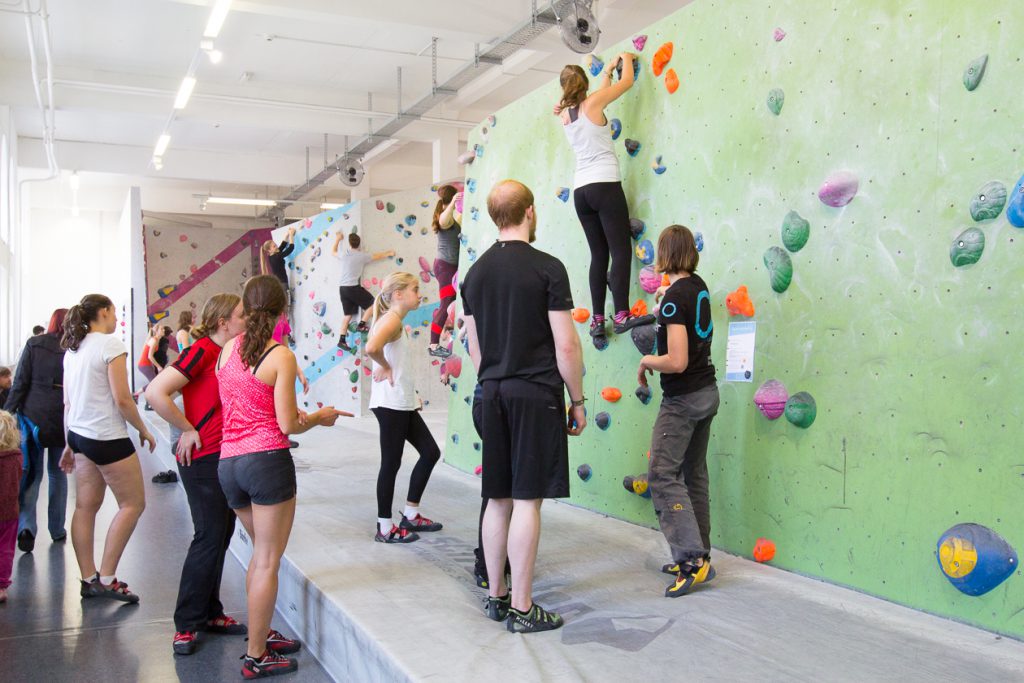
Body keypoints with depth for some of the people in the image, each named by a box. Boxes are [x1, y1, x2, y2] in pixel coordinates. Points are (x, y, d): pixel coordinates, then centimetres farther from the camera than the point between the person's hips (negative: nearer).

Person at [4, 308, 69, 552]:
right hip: (63, 420, 0)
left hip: (33, 416, 0)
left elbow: (20, 383, -5)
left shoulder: (34, 345, -2)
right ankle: (57, 530, 19)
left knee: (31, 473, 7)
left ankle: (26, 525, -11)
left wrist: (7, 412, 0)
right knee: (57, 473, 14)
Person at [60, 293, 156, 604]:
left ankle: (89, 579, 16)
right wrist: (143, 431, -5)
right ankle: (106, 579, 2)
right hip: (107, 438, -9)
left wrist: (70, 444, 20)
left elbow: (68, 402, 14)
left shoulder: (72, 349, 11)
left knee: (85, 507, 10)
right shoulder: (110, 344, -13)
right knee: (133, 504, 2)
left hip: (80, 435, 9)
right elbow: (122, 398, -17)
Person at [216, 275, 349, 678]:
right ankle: (256, 657, 12)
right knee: (268, 561, 4)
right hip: (267, 460, -6)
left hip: (228, 463, 6)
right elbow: (288, 426, -10)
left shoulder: (228, 349, 7)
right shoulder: (281, 355, -9)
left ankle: (260, 634, 33)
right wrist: (321, 417, 8)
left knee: (261, 552, 23)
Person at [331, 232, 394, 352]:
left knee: (348, 314, 10)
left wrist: (337, 239, 40)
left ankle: (342, 340, 7)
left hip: (342, 288, 6)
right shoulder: (362, 256, -5)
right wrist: (388, 253, 29)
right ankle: (361, 325, 1)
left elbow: (333, 251, 27)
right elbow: (376, 256, 11)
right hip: (353, 287, -6)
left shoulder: (344, 255, 5)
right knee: (372, 304, 10)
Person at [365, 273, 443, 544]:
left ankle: (411, 515, 23)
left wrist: (412, 395, 14)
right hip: (390, 404, -10)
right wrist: (385, 368, -18)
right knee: (391, 462, -1)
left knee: (430, 452, 13)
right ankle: (385, 528, 10)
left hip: (404, 404, 10)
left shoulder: (398, 323, 16)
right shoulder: (392, 319, -15)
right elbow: (372, 347, -35)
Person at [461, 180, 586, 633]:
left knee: (498, 500, 13)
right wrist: (577, 400, -1)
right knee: (526, 501, -1)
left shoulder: (475, 273, 8)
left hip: (493, 396, 6)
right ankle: (521, 608, 6)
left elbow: (475, 348, 13)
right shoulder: (547, 268, -10)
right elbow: (566, 345, -11)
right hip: (537, 395, -6)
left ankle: (495, 595, 23)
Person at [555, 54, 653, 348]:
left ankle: (597, 319, 4)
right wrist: (626, 59, 27)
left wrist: (608, 70, 40)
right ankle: (622, 315, -17)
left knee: (599, 254, 7)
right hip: (605, 185, -6)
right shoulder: (592, 103, -2)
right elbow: (627, 81, 9)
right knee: (621, 250, -8)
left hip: (581, 190, 6)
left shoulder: (565, 115, 13)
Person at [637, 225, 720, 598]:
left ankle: (692, 558, -9)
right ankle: (699, 556, 22)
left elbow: (677, 362, -26)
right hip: (707, 392, 9)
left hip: (682, 399, -9)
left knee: (662, 476, -6)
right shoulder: (699, 286, 6)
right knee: (693, 476, 14)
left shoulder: (674, 297, -20)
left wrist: (647, 360, -9)